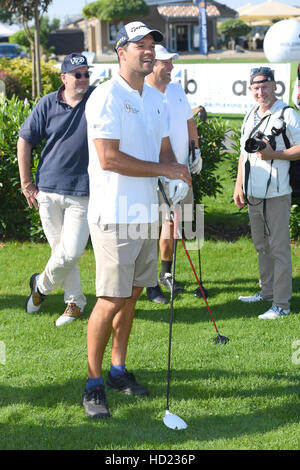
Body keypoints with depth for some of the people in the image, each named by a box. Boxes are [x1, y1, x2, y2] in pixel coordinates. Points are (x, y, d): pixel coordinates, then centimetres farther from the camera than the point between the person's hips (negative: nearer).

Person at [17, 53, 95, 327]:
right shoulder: (48, 104, 3)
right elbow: (25, 140, 8)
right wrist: (26, 183, 6)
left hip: (83, 193, -1)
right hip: (48, 191, 1)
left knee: (71, 251, -9)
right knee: (60, 250, 7)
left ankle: (42, 285, 19)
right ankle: (75, 301, 24)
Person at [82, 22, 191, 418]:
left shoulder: (156, 99, 14)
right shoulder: (107, 97, -12)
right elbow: (108, 158, -20)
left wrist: (178, 179, 0)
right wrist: (165, 170, -15)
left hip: (146, 213, 8)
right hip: (114, 217, -8)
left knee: (132, 295, 12)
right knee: (110, 300, -6)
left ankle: (119, 370, 25)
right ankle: (94, 382, 5)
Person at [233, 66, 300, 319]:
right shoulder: (250, 117, 16)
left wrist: (274, 154, -21)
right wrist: (239, 186, 18)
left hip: (276, 195, -7)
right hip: (253, 194, 8)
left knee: (279, 248, -5)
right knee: (261, 246, 16)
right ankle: (266, 292, 28)